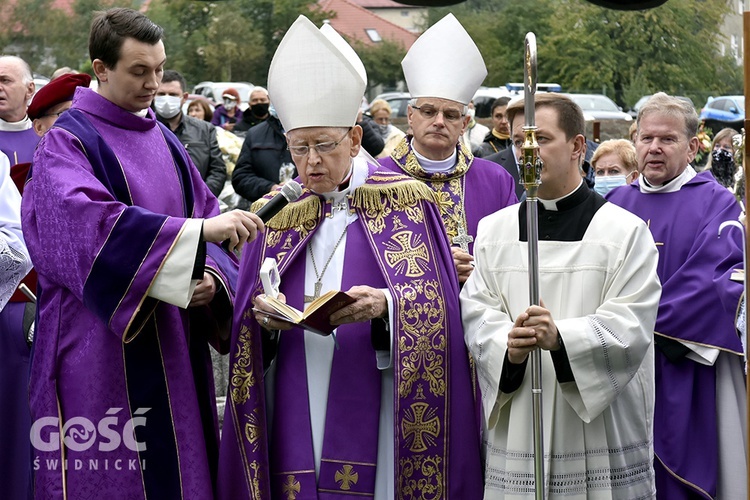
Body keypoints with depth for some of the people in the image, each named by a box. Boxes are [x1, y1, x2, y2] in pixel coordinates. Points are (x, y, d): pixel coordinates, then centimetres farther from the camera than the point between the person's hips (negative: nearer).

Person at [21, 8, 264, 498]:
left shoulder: (164, 140, 12)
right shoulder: (68, 142, -8)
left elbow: (206, 215, 12)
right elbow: (89, 223, -26)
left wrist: (212, 276, -10)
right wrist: (199, 231, -34)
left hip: (173, 350, 6)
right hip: (102, 354, -6)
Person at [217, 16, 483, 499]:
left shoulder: (403, 201, 0)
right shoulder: (279, 215, 10)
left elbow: (434, 302, -6)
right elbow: (247, 321, 9)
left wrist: (385, 304, -25)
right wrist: (263, 316, -13)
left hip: (374, 414, -3)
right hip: (296, 413, 3)